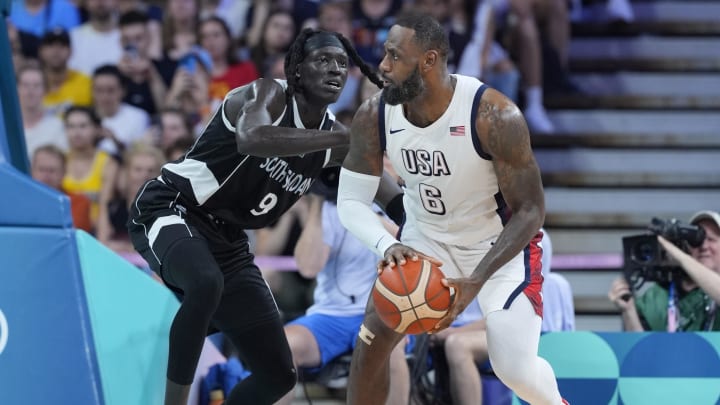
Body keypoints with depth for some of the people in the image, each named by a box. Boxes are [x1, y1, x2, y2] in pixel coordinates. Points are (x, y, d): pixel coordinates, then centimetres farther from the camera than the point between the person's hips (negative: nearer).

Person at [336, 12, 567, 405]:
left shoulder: (494, 116, -32)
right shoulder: (373, 117, -19)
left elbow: (529, 211, -25)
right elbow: (351, 201, -12)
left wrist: (475, 281, -35)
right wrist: (387, 246, -35)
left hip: (501, 242, -4)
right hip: (425, 238, 4)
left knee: (515, 368, -14)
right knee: (372, 339, -9)